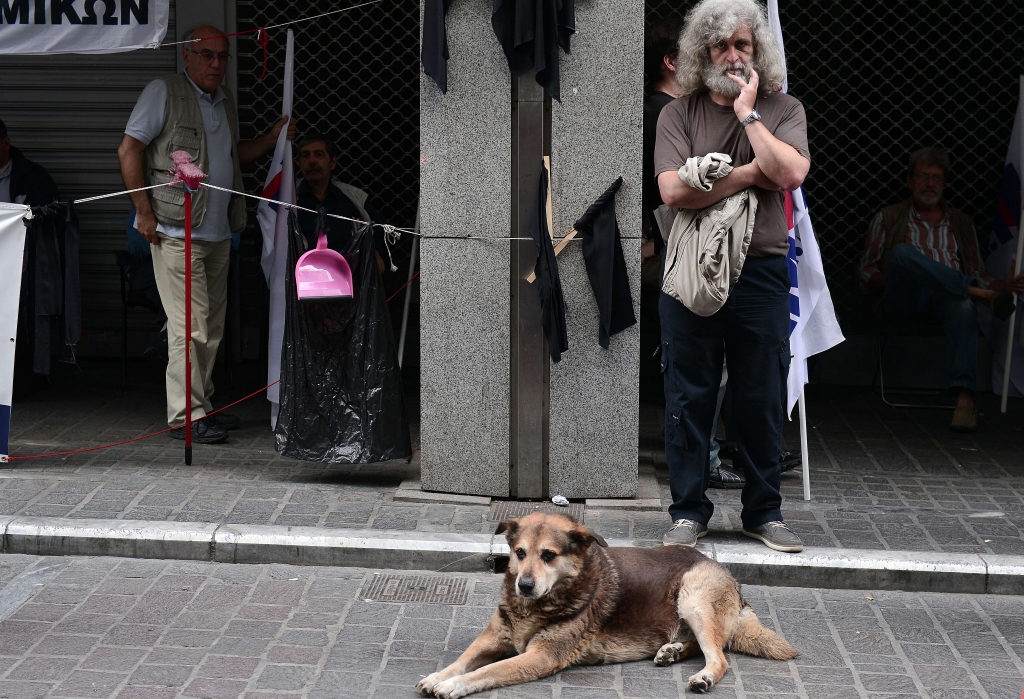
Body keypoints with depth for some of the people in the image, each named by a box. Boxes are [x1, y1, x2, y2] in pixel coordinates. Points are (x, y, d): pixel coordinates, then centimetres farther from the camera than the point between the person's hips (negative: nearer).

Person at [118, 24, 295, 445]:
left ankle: (202, 406, 22)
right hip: (176, 233, -8)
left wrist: (272, 139, 11)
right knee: (190, 325, -10)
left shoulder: (225, 101, 17)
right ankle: (185, 415, -6)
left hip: (218, 234, 8)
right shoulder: (163, 92, -5)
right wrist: (144, 213, -13)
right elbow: (129, 150, -8)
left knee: (212, 326, 12)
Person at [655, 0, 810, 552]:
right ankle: (689, 511, 16)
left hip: (761, 274, 0)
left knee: (762, 399, 6)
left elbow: (790, 173, -14)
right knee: (688, 398, 5)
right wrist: (752, 174, -10)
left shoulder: (782, 110, 6)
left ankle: (763, 512, 18)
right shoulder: (679, 114, 4)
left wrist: (748, 113, -9)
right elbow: (674, 190, -12)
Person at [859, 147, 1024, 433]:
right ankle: (981, 296, -35)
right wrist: (893, 280, -7)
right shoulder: (889, 218, 20)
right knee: (902, 252, -34)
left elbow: (978, 274, 22)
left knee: (964, 308, -39)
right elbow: (865, 272, 15)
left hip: (948, 298, 1)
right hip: (904, 300, -1)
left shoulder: (961, 223, 26)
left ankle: (965, 398, -54)